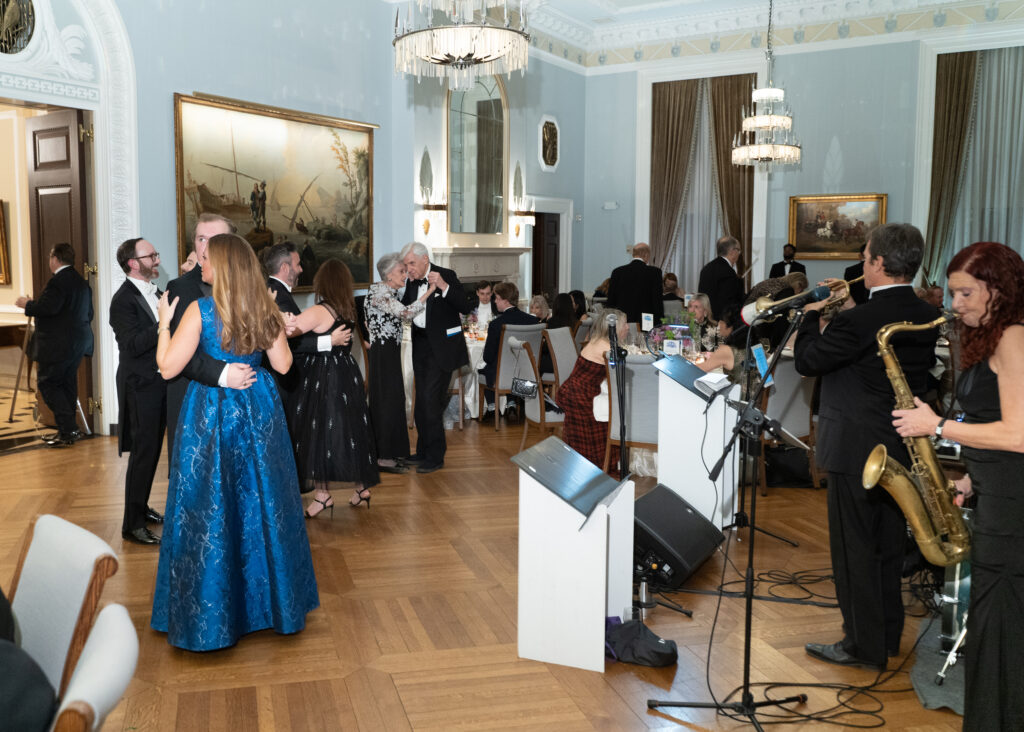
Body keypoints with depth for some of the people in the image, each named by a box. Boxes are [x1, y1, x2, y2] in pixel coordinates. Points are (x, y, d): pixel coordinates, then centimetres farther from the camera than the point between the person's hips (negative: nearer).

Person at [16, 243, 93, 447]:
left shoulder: (58, 281, -15)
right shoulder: (81, 282, 15)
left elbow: (48, 307, -26)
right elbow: (88, 313, 19)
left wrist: (27, 304, -8)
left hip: (58, 344, -9)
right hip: (79, 342, 9)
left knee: (47, 383, -2)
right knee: (67, 383, 14)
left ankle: (68, 430, -8)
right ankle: (67, 430, 18)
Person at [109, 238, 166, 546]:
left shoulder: (156, 294, 11)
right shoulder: (124, 299, -14)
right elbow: (134, 344, -23)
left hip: (160, 382, 8)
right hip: (141, 385, -8)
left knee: (152, 451, 16)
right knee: (142, 453, -5)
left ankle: (141, 508, 31)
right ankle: (132, 524, 2)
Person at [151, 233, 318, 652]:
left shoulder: (200, 310, -15)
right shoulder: (264, 310, -1)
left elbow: (168, 368, -13)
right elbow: (283, 364, 5)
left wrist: (165, 321, 0)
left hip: (212, 413, -4)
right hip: (258, 412, 5)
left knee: (210, 509, 6)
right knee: (260, 500, 15)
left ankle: (211, 616, 17)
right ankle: (272, 598, 28)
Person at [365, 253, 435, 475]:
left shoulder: (389, 292, 14)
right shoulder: (380, 294, -17)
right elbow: (406, 313, -30)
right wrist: (430, 291, -27)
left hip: (390, 352, 10)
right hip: (383, 354, -10)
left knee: (392, 400, 13)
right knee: (388, 400, -5)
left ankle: (390, 452, 21)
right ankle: (385, 458, 0)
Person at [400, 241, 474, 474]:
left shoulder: (446, 275, -10)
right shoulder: (413, 280, 8)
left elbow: (465, 308, -18)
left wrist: (444, 286, -29)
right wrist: (410, 285, 1)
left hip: (441, 346, -7)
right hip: (421, 344, 7)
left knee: (430, 400, -11)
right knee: (421, 400, 11)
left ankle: (435, 456, -2)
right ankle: (424, 451, 23)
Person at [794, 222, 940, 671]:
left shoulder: (858, 322, -23)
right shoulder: (928, 319, 2)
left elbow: (806, 361, -12)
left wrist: (812, 314, 3)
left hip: (856, 448, -8)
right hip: (902, 447, 8)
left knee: (854, 548, 4)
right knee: (888, 545, 19)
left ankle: (863, 646, 14)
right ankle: (887, 634, 32)